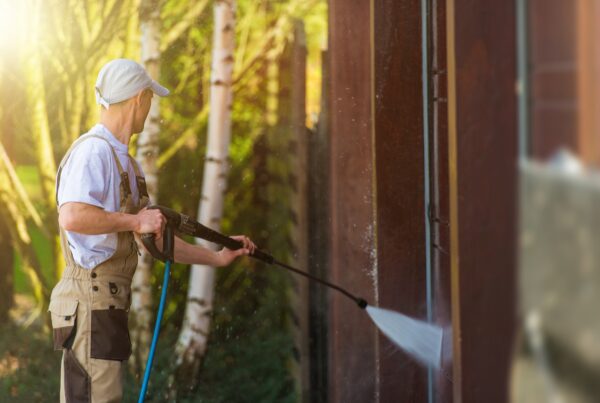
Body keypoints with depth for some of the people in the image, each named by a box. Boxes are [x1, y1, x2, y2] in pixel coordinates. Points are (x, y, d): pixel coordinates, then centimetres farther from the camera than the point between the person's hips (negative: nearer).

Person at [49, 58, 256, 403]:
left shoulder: (126, 162, 20)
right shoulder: (93, 151, -12)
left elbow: (154, 237, 26)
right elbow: (72, 217, -29)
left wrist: (215, 257, 27)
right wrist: (135, 221, -18)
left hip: (108, 307, 10)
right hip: (90, 305, -10)